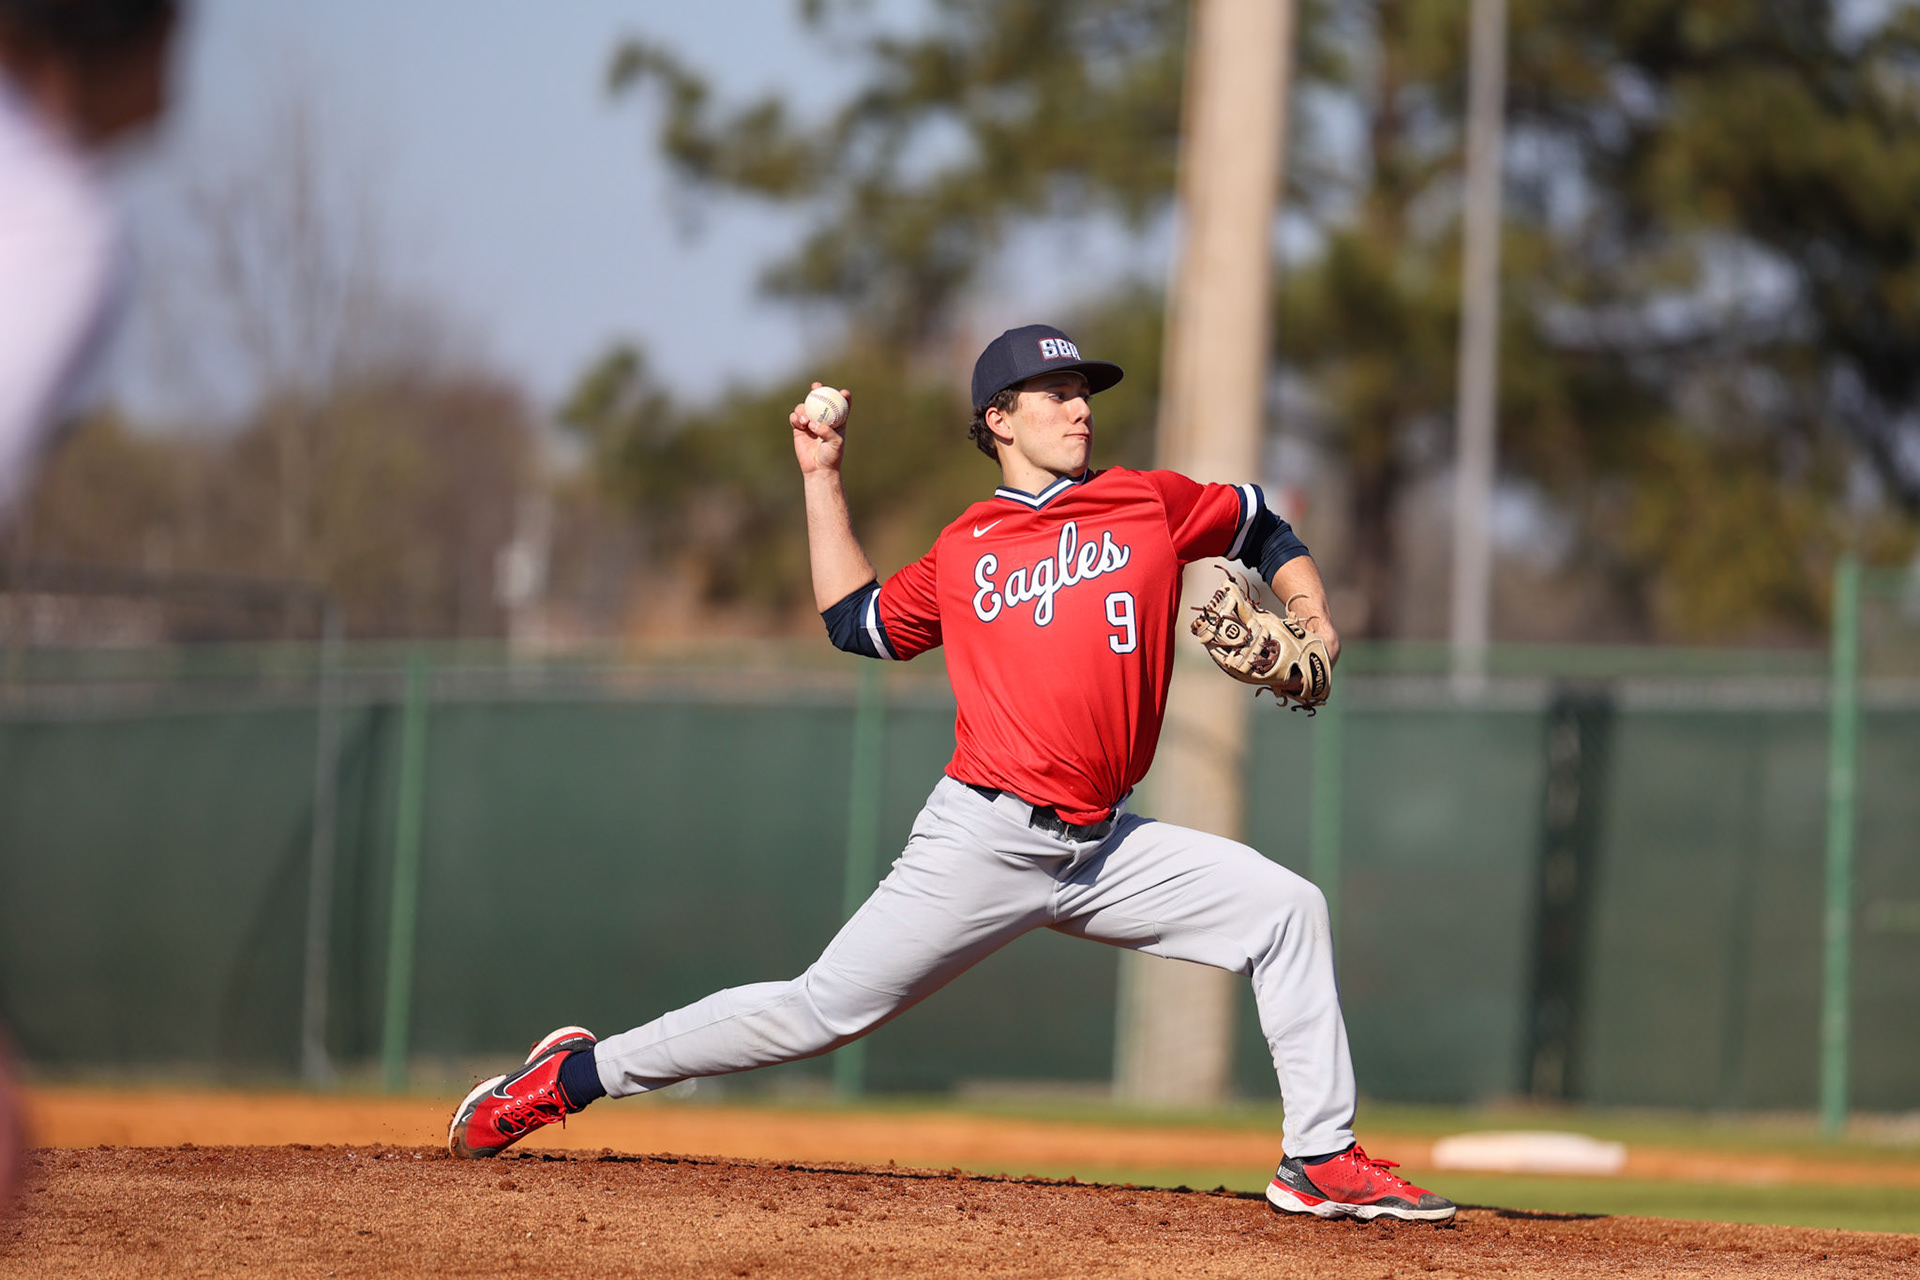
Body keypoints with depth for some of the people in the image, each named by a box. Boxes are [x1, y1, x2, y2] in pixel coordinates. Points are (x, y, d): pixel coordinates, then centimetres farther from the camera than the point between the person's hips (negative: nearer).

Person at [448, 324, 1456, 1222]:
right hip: (983, 842, -3)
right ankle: (578, 1072, 4)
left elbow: (1265, 529, 24)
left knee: (1286, 911, -7)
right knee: (823, 1011, -7)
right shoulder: (963, 550, 8)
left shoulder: (1149, 504, 9)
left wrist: (1314, 622, 8)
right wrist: (822, 480, 17)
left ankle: (1320, 1160, 0)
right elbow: (856, 621, 19)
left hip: (1104, 849, 3)